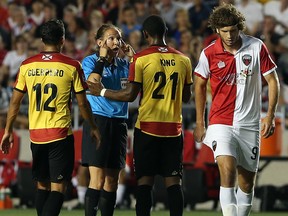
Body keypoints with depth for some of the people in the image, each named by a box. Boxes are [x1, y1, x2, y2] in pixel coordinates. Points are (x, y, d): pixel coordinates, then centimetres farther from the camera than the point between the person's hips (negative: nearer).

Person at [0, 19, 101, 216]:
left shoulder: (27, 66, 3)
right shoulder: (72, 66, -5)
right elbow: (82, 103, -1)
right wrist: (93, 128, 13)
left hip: (36, 134, 4)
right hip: (61, 134, -4)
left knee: (42, 185, 16)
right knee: (58, 187, -5)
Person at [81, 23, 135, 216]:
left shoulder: (124, 64, 12)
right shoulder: (90, 61, -2)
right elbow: (92, 83, -20)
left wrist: (133, 56, 0)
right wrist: (102, 58, -14)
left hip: (119, 123, 5)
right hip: (97, 121, -5)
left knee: (112, 180, 7)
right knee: (98, 179, -13)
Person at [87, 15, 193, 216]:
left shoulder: (140, 59, -7)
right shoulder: (183, 60, 5)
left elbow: (130, 95, -8)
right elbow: (186, 97, 11)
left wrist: (103, 92, 5)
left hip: (147, 126, -3)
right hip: (173, 128, 3)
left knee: (145, 181, 1)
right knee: (173, 181, 4)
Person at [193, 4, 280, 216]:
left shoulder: (257, 47, -4)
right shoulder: (209, 53, -4)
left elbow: (273, 80, 3)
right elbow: (200, 85, 11)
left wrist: (270, 115, -6)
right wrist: (200, 123, 12)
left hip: (250, 124, 2)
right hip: (221, 123, -2)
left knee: (247, 181, 7)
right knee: (227, 170, -22)